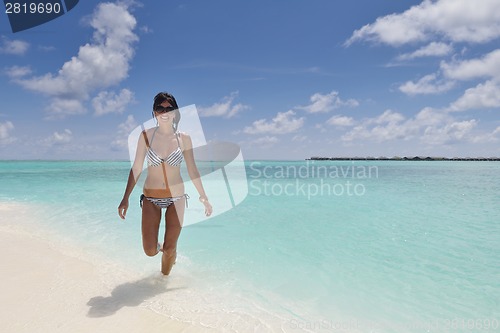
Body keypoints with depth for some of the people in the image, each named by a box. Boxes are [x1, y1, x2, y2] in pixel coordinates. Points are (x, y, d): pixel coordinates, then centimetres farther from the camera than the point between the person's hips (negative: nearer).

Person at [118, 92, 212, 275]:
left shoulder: (184, 138, -3)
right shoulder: (146, 136, -3)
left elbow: (192, 171, 3)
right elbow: (136, 168, -1)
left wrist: (204, 197, 4)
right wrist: (125, 198, -3)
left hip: (176, 198, 0)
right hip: (151, 198, 0)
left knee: (170, 249, 4)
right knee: (150, 251, -1)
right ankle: (158, 246, 37)